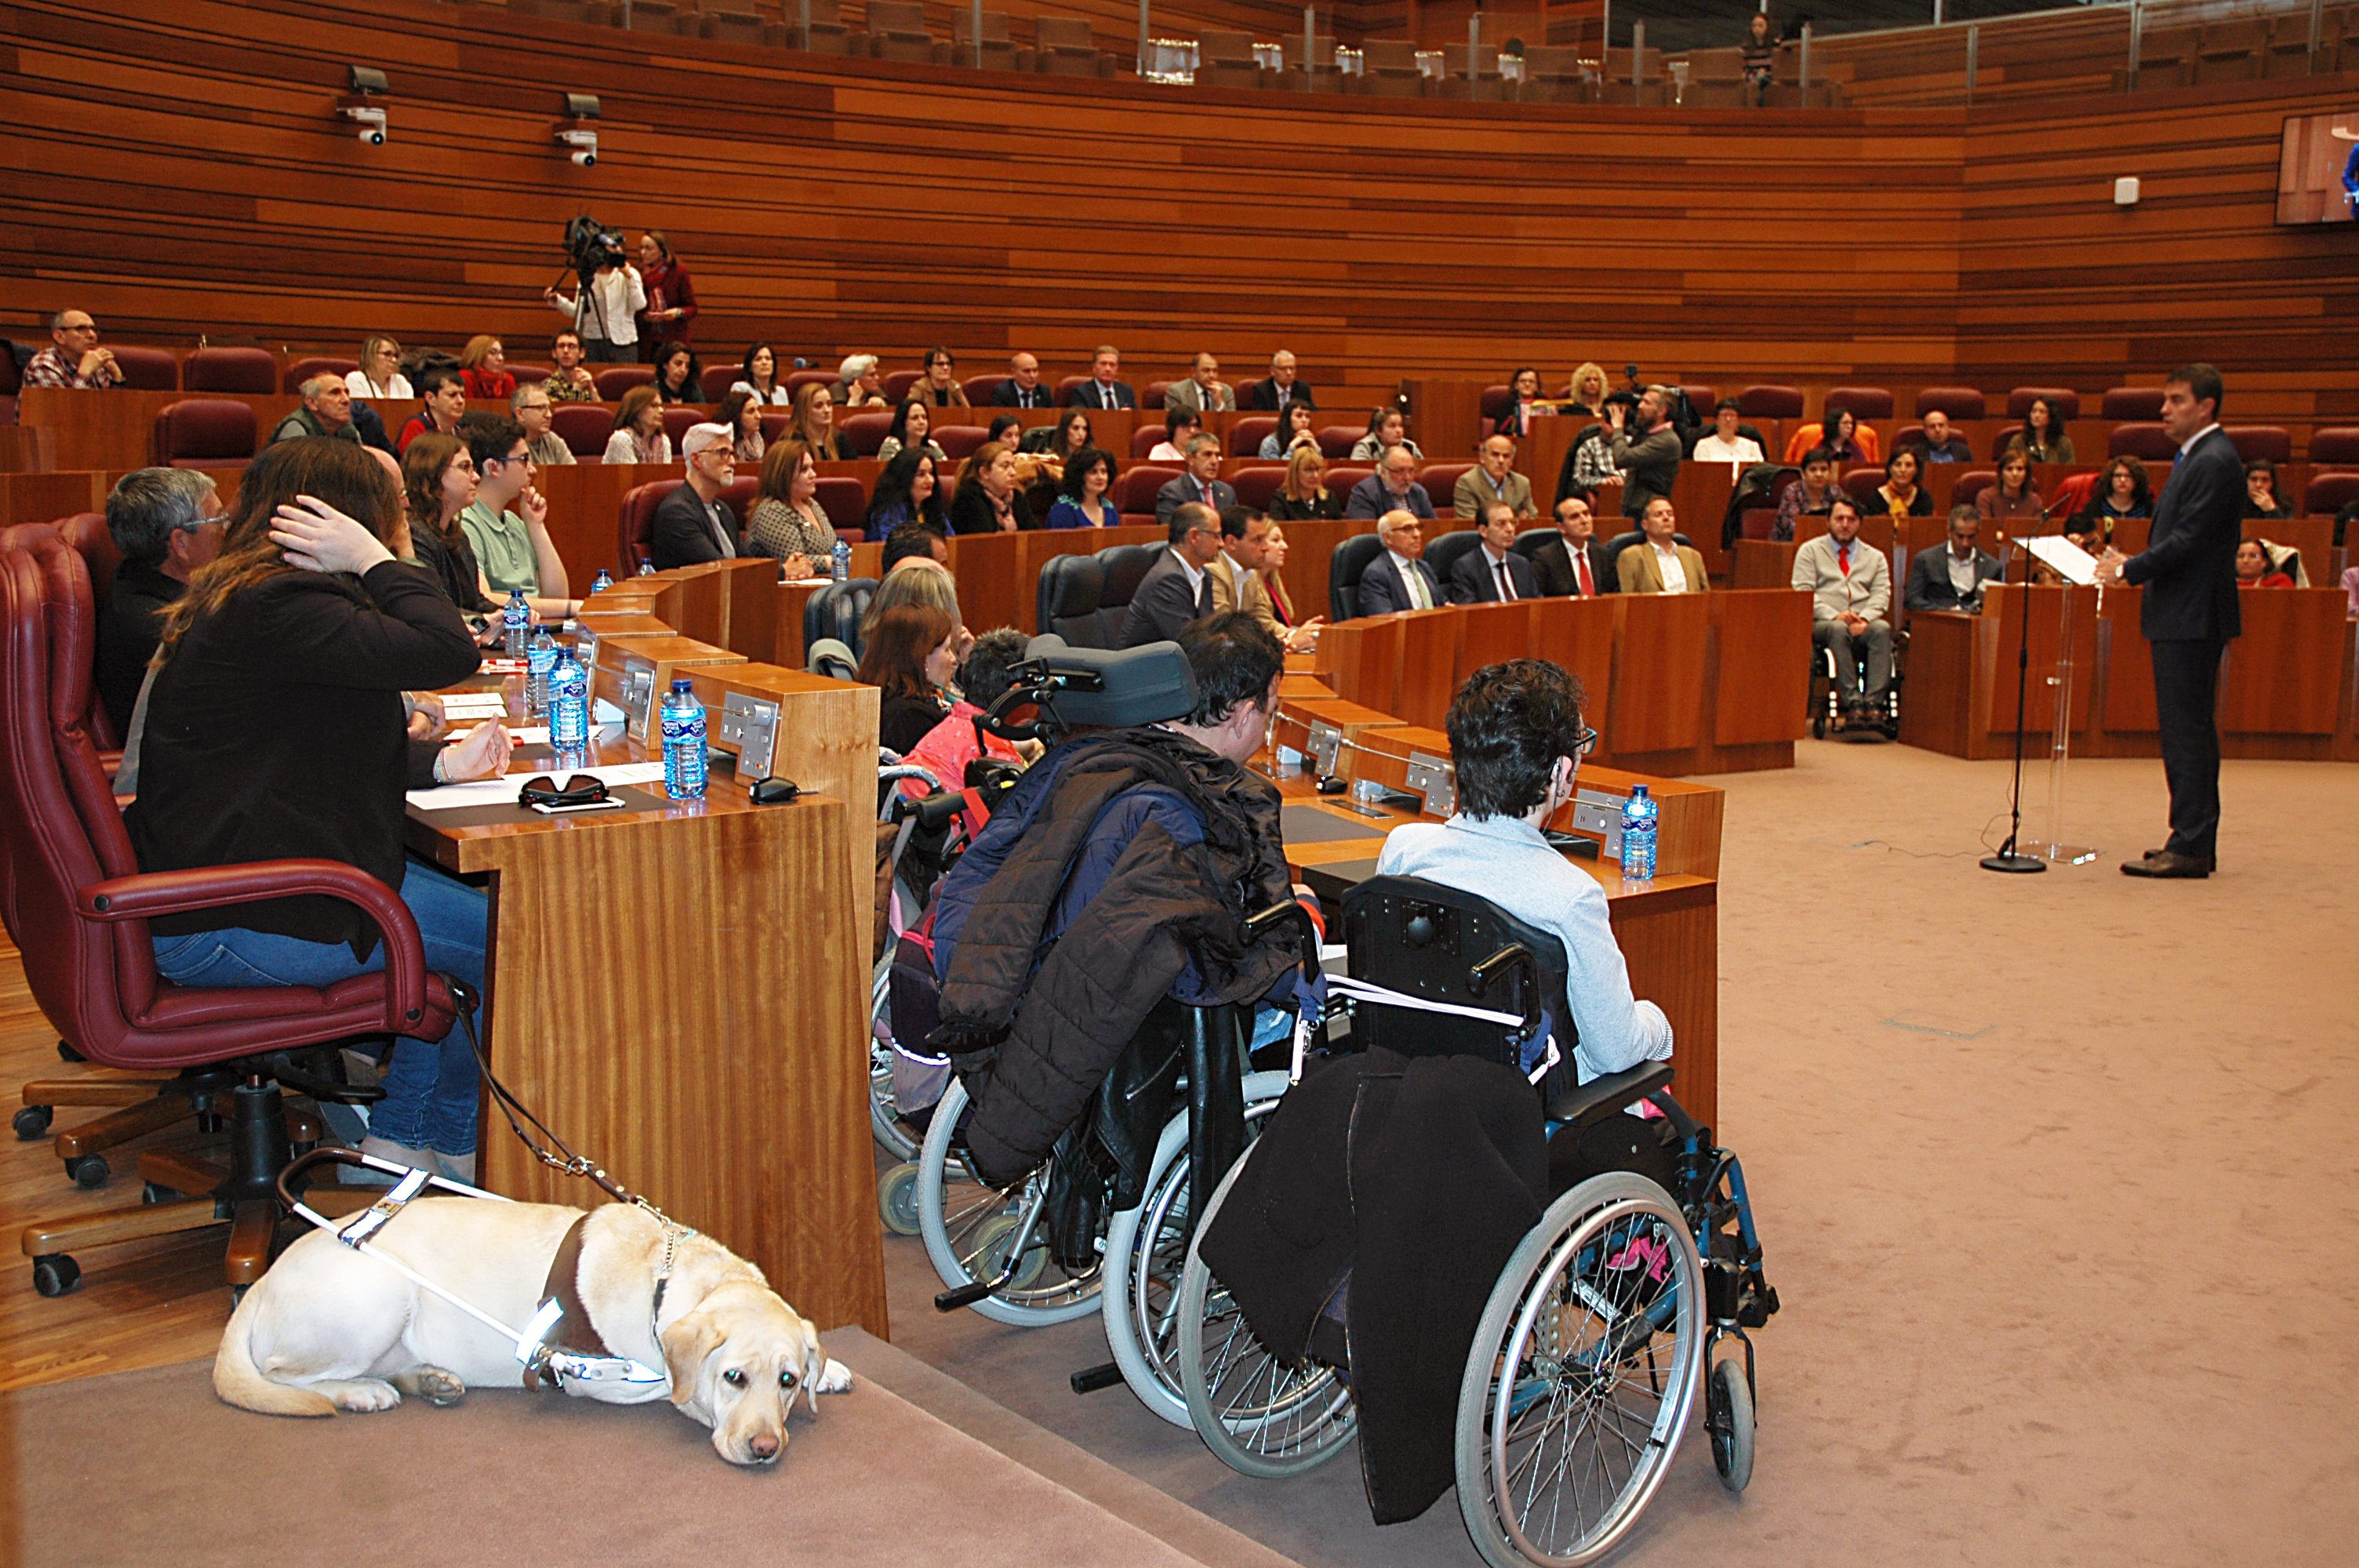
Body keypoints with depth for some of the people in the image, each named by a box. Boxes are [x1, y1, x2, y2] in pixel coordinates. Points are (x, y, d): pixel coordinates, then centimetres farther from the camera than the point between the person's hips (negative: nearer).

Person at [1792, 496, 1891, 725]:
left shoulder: (1875, 557, 22)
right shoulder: (1810, 550, 13)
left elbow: (1881, 594, 8)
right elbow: (1804, 593, 0)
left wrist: (1864, 618, -14)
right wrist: (1834, 616, -16)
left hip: (1863, 625, 2)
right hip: (1821, 625, -2)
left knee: (1882, 628, -32)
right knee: (1838, 630, -38)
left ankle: (1874, 703, -40)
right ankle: (1852, 703, -41)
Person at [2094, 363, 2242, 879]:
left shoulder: (2214, 462, -15)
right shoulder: (2197, 457, 18)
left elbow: (2188, 541, -21)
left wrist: (2129, 569, -13)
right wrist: (2132, 564, 9)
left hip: (2191, 619, -11)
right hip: (2184, 617, 11)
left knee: (2186, 730, -8)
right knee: (2190, 730, 14)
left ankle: (2189, 847, -5)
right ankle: (2195, 842, 20)